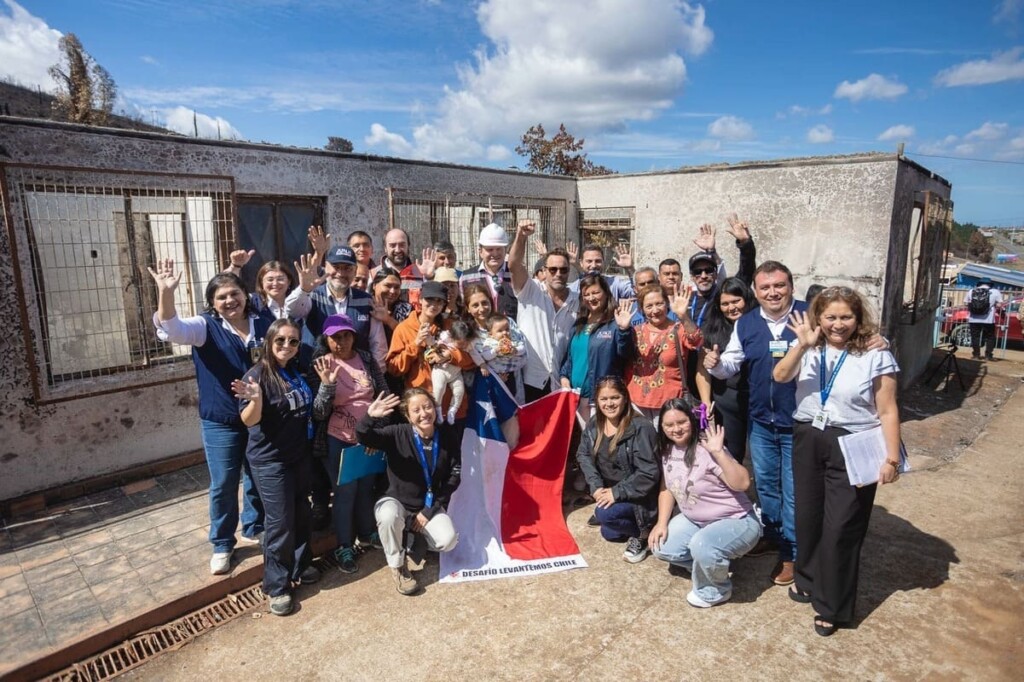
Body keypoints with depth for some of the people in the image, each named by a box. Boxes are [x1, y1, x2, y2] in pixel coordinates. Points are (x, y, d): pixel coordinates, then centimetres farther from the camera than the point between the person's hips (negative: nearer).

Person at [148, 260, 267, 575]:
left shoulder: (264, 323, 0)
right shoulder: (205, 326, -8)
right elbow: (171, 329, -26)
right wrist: (166, 292, -42)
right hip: (221, 421, -2)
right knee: (223, 485, 8)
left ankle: (254, 530, 40)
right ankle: (222, 544, 28)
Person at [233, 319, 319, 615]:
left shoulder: (298, 371, 3)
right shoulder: (258, 374, -17)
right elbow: (249, 420, -22)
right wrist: (255, 399, -41)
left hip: (299, 454, 7)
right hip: (270, 460, -7)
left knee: (301, 513, 18)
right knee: (280, 522, -1)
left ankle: (300, 566, 37)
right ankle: (277, 586, 15)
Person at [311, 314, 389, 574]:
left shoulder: (366, 358, -3)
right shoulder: (320, 365, -11)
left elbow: (384, 393, 6)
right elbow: (318, 414, -17)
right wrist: (327, 384, -30)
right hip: (338, 442, -3)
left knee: (366, 488, 18)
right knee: (345, 493, 6)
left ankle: (367, 534, 40)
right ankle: (344, 547, 26)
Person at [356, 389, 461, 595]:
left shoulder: (449, 435, -11)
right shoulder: (398, 434, -17)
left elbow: (454, 476, -6)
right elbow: (363, 437, -30)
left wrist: (430, 510, -10)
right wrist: (369, 417, -53)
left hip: (430, 505, 2)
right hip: (397, 501, -2)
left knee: (447, 541, -23)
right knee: (389, 516, -36)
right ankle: (397, 566, -7)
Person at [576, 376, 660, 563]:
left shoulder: (640, 427, -25)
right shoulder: (595, 423, -4)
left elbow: (648, 473, -26)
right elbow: (583, 454, -2)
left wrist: (617, 492, -25)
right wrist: (596, 486, -16)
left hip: (636, 495, -7)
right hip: (609, 490, 7)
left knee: (605, 515, -27)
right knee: (608, 533, 12)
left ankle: (642, 532, -2)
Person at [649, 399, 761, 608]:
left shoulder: (707, 451, -26)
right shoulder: (668, 450, -3)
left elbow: (742, 483, -35)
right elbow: (667, 488, 9)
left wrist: (719, 452, -43)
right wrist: (662, 523, -1)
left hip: (736, 522, -8)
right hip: (694, 520, 8)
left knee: (702, 545, -35)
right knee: (660, 547, -3)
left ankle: (716, 590, -3)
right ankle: (708, 565, 18)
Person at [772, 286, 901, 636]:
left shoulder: (875, 356, -7)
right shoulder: (808, 350, 2)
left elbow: (887, 412, -6)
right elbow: (779, 376, -15)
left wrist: (892, 458, -9)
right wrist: (802, 345, -28)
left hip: (852, 449, -4)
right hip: (807, 442, 4)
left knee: (840, 527, 2)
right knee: (807, 516, 17)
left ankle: (832, 606, 20)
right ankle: (809, 579, 40)